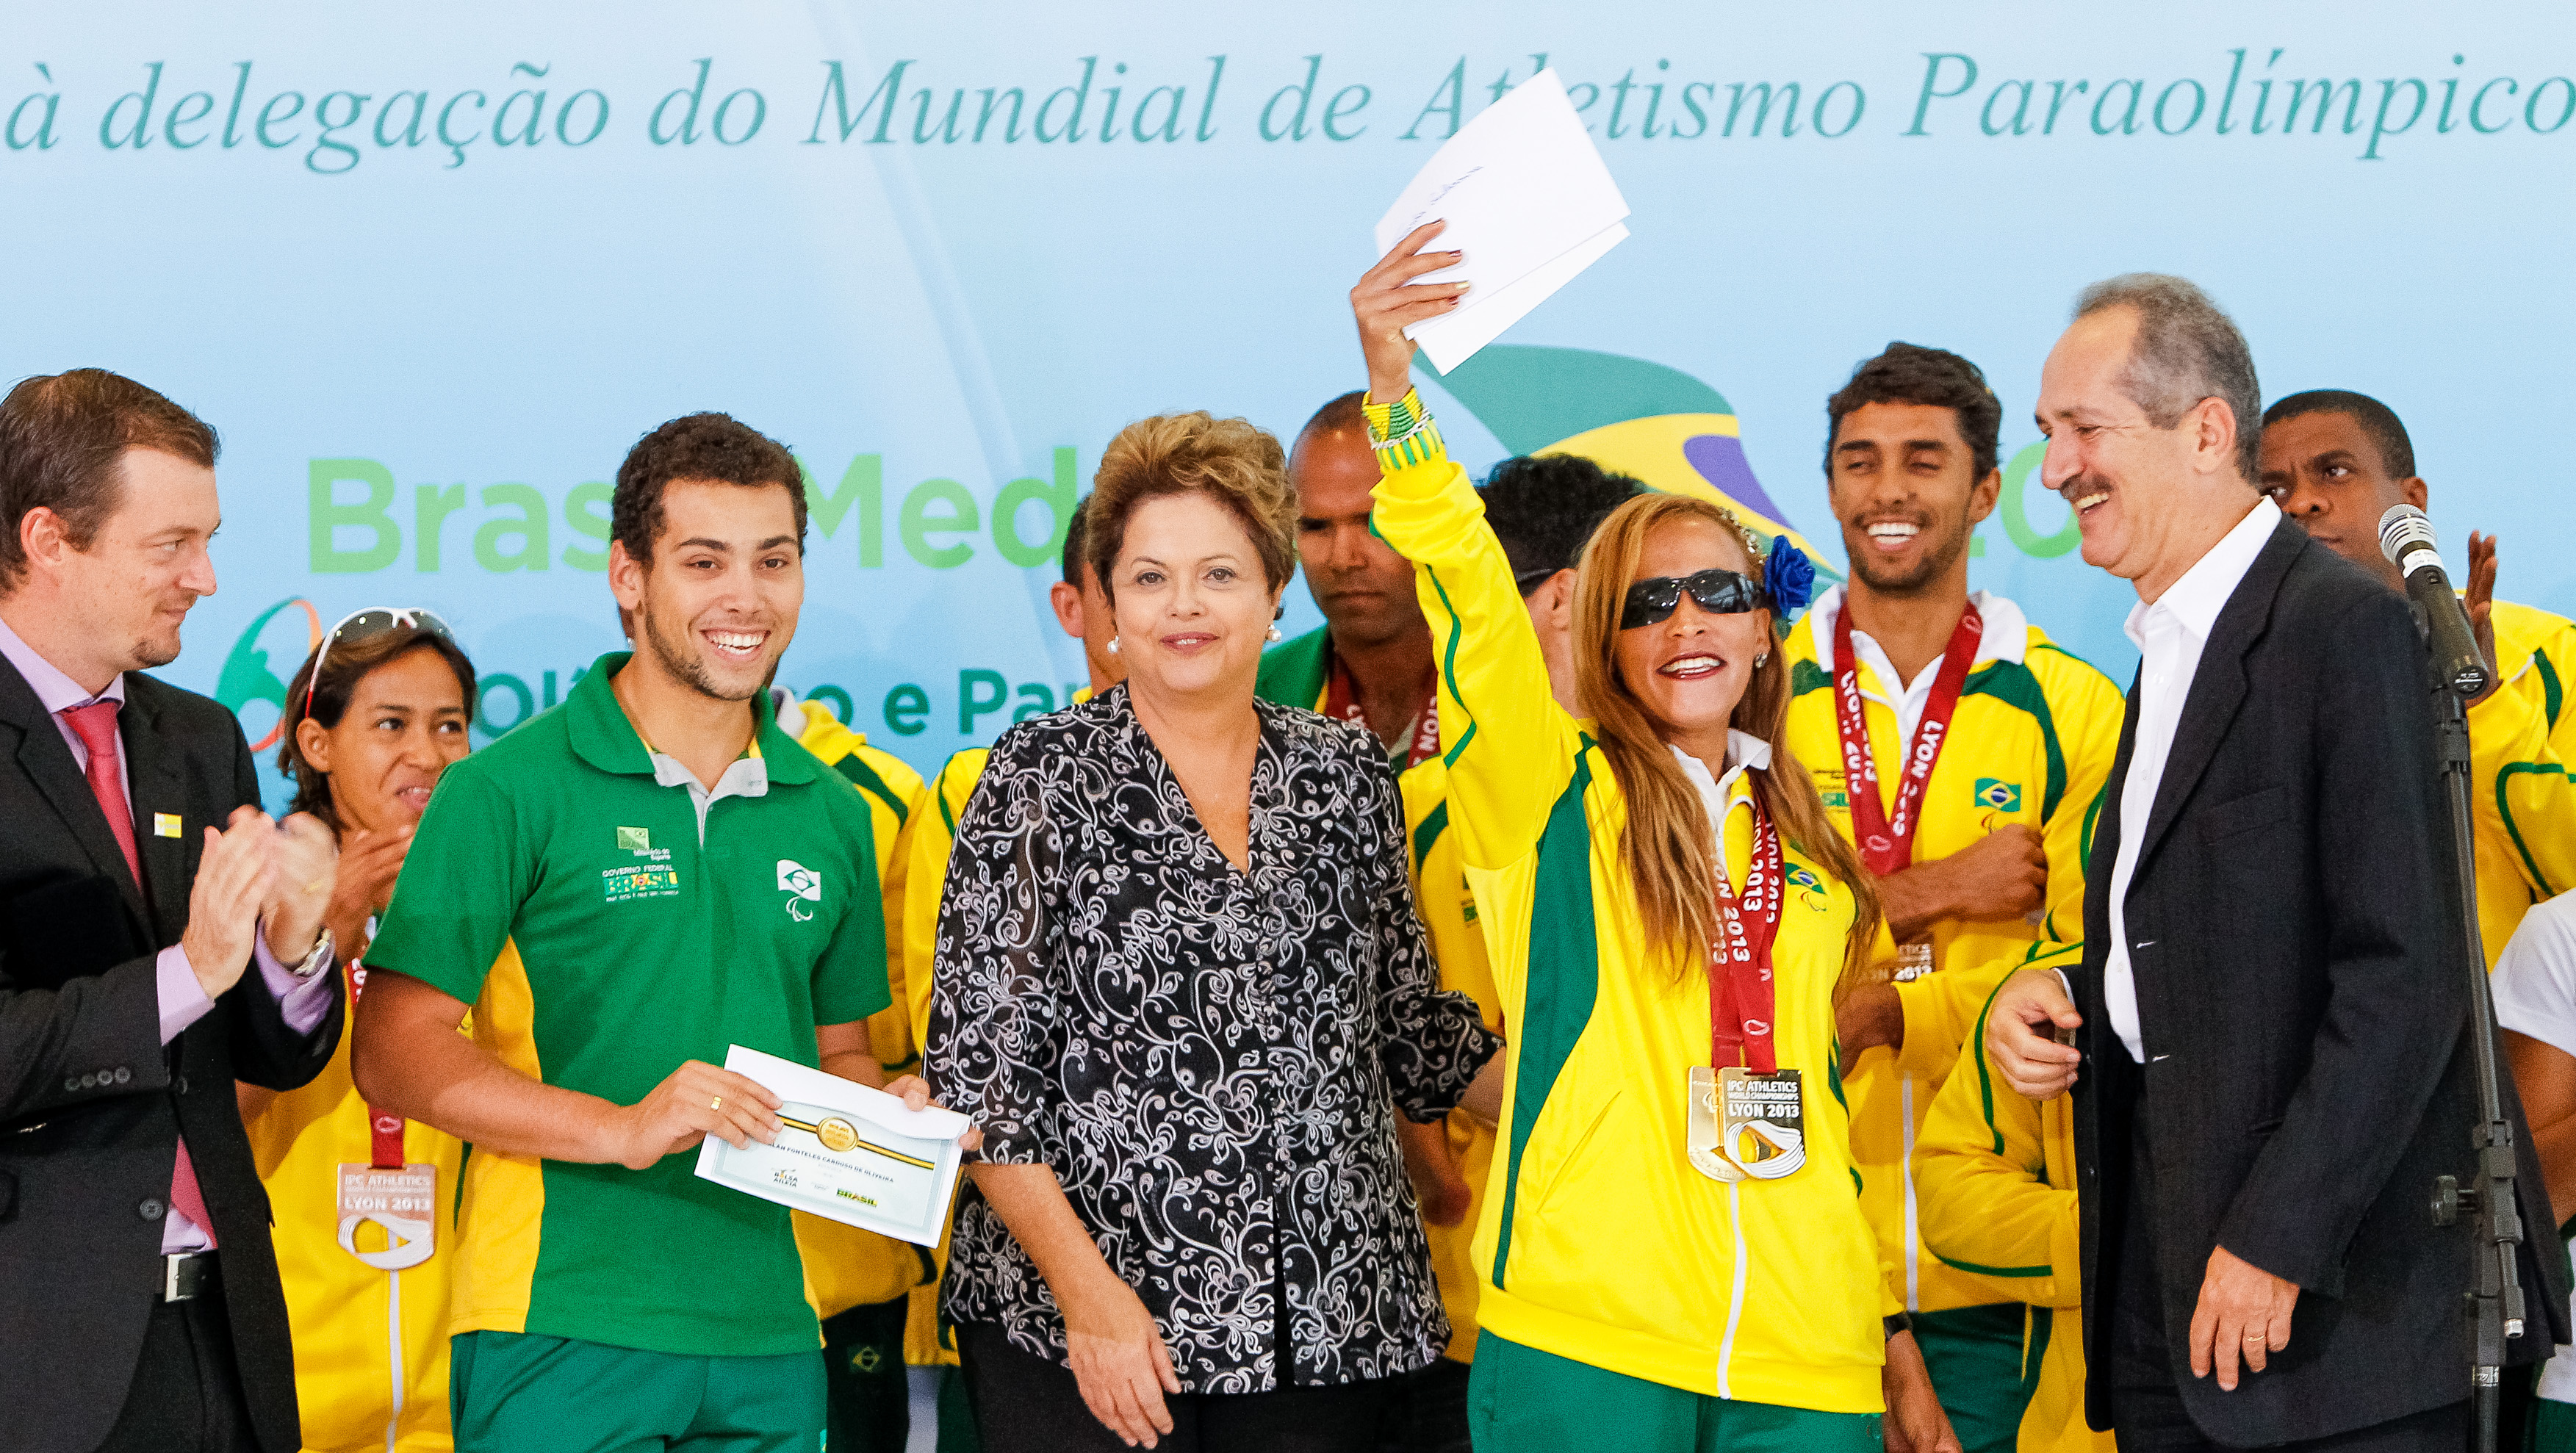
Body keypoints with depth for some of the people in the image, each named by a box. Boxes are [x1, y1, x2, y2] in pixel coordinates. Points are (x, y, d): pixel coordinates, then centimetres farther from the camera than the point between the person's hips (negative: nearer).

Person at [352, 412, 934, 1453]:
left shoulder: (832, 814, 12)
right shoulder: (511, 791, -5)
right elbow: (395, 1055, -9)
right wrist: (624, 1127, -19)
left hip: (768, 1340, 5)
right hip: (559, 1330, -5)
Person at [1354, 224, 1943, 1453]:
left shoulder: (1809, 857, 15)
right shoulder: (1552, 797, 2)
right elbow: (1468, 598, -15)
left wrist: (1898, 1347, 18)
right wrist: (1392, 387, -28)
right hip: (1584, 1343, -4)